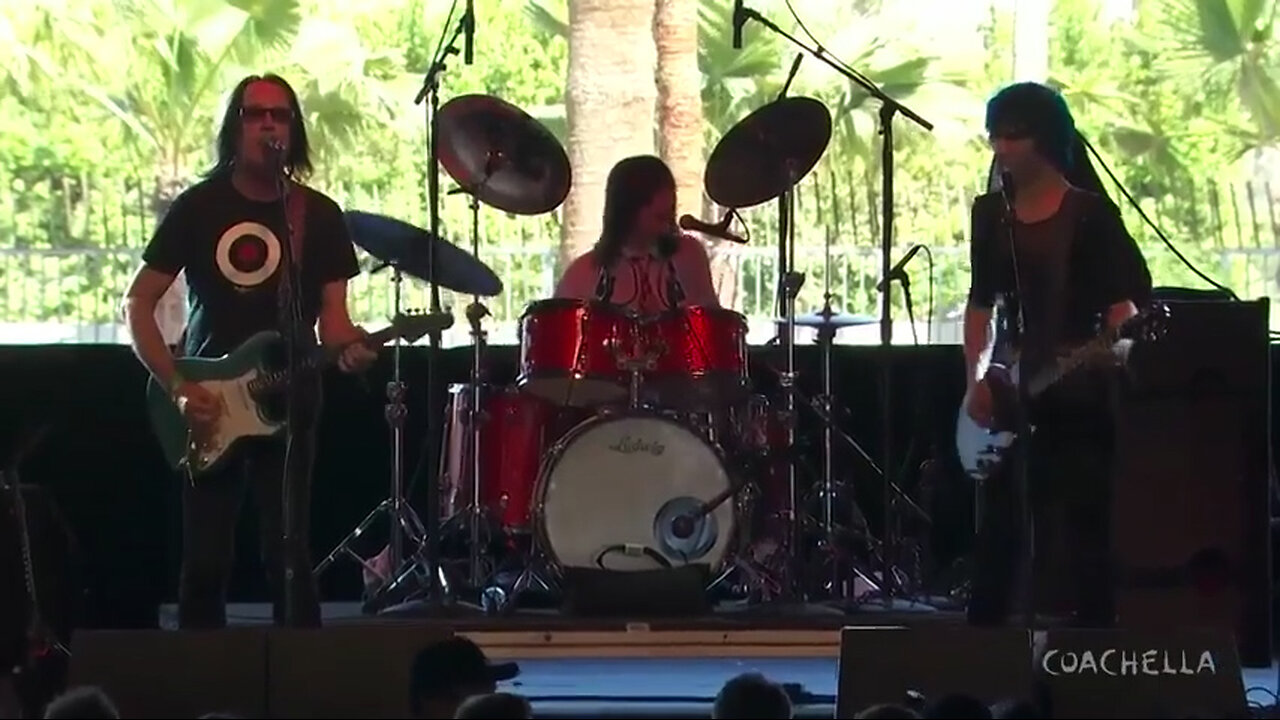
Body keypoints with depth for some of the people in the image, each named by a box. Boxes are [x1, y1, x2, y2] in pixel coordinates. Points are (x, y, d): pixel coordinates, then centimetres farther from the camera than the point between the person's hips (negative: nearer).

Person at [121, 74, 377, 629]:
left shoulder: (318, 217, 4)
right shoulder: (199, 207, 1)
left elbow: (332, 309, 4)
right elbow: (138, 302, 2)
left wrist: (347, 348, -21)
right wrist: (175, 386, -9)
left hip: (289, 404, 0)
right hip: (206, 408, 0)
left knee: (288, 556, -7)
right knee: (205, 560, 1)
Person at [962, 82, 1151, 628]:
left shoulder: (1091, 215, -5)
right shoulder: (991, 213, 11)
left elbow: (1122, 304, -9)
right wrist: (977, 379, 3)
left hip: (1081, 401, -5)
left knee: (1088, 539, -4)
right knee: (998, 540, 5)